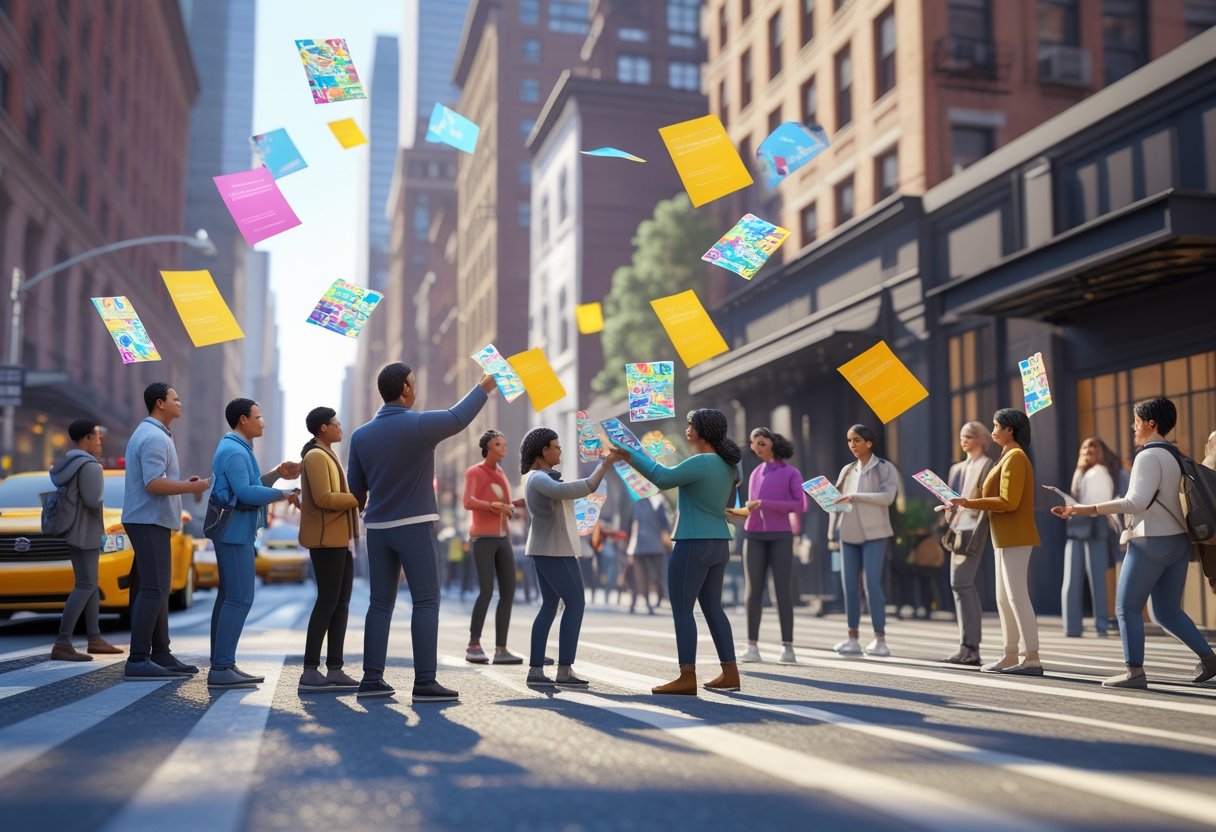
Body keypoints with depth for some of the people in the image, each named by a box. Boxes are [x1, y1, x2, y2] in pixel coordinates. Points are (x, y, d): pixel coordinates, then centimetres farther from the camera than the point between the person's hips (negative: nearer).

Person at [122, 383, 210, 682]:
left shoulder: (148, 434, 18)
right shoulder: (155, 437, -15)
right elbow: (153, 484, -23)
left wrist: (185, 482, 12)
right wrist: (193, 487, -18)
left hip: (150, 521, 11)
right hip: (149, 521, -11)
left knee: (157, 588, 11)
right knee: (154, 589, -11)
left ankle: (160, 655, 15)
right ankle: (138, 660, -11)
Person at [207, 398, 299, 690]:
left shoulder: (237, 449, 19)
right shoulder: (234, 451, -15)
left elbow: (247, 486, 20)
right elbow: (246, 493, -24)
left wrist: (276, 474, 12)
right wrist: (282, 494, -15)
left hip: (235, 532, 11)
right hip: (235, 531, -11)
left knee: (229, 597, 11)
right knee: (240, 599, -11)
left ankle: (222, 665, 15)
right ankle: (221, 669, -12)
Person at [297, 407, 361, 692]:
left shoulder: (327, 455, 22)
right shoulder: (316, 456, -10)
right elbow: (323, 498, -19)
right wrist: (360, 498, -14)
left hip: (339, 539, 10)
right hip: (326, 539, -10)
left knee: (341, 602, 6)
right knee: (327, 601, -9)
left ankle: (335, 670, 6)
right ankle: (310, 672, -7)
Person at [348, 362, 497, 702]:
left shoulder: (361, 434, 3)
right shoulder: (419, 425, -12)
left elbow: (355, 489, 9)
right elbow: (458, 418, 5)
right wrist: (484, 387, 18)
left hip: (377, 528, 5)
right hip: (415, 526, -5)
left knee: (381, 603, 11)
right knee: (426, 603, -2)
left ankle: (372, 678, 10)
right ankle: (425, 682, -5)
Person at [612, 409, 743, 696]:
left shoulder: (702, 463, -18)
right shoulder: (727, 465, 10)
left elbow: (664, 479, -16)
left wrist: (633, 457, -5)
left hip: (694, 545, -9)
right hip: (719, 545, 9)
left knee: (681, 610, -3)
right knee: (712, 607, 15)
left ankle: (687, 678, -3)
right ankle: (730, 673, 16)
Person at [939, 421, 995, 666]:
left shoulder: (987, 465, -3)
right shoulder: (958, 467, 19)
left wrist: (975, 536, -18)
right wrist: (950, 527, 7)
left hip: (973, 530, -8)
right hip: (958, 529, 8)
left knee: (961, 583, -13)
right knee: (964, 586, 7)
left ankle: (969, 647, -10)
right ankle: (970, 647, 10)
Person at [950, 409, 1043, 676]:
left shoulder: (1015, 457, -13)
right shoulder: (1010, 457, 19)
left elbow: (1008, 502, -21)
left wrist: (970, 503, -17)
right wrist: (969, 503, 11)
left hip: (1015, 538, -11)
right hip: (1007, 538, 11)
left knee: (1017, 596, -11)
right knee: (1004, 598, 12)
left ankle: (1032, 658, -10)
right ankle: (1011, 656, 16)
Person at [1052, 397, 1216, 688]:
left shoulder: (1149, 455, -12)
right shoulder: (1175, 455, 14)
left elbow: (1136, 502, -21)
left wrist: (1089, 509, -23)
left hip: (1151, 542, -9)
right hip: (1178, 541, 9)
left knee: (1127, 607, -2)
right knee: (1167, 611, 15)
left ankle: (1135, 671, -3)